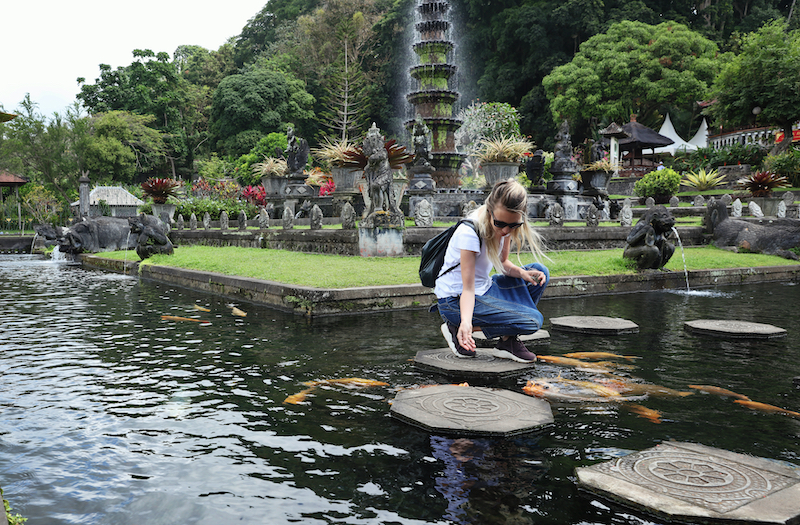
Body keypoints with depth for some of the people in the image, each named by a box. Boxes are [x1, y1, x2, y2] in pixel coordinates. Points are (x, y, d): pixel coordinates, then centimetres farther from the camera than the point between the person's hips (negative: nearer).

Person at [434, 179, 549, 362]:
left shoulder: (506, 225, -6)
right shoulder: (469, 232, -28)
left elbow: (502, 263, 6)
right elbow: (468, 288, -26)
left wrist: (522, 273, -15)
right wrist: (466, 322, -42)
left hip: (484, 289, 8)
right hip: (455, 300, -8)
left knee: (540, 272, -2)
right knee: (533, 320, -17)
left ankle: (508, 341, -1)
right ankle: (457, 328, -6)